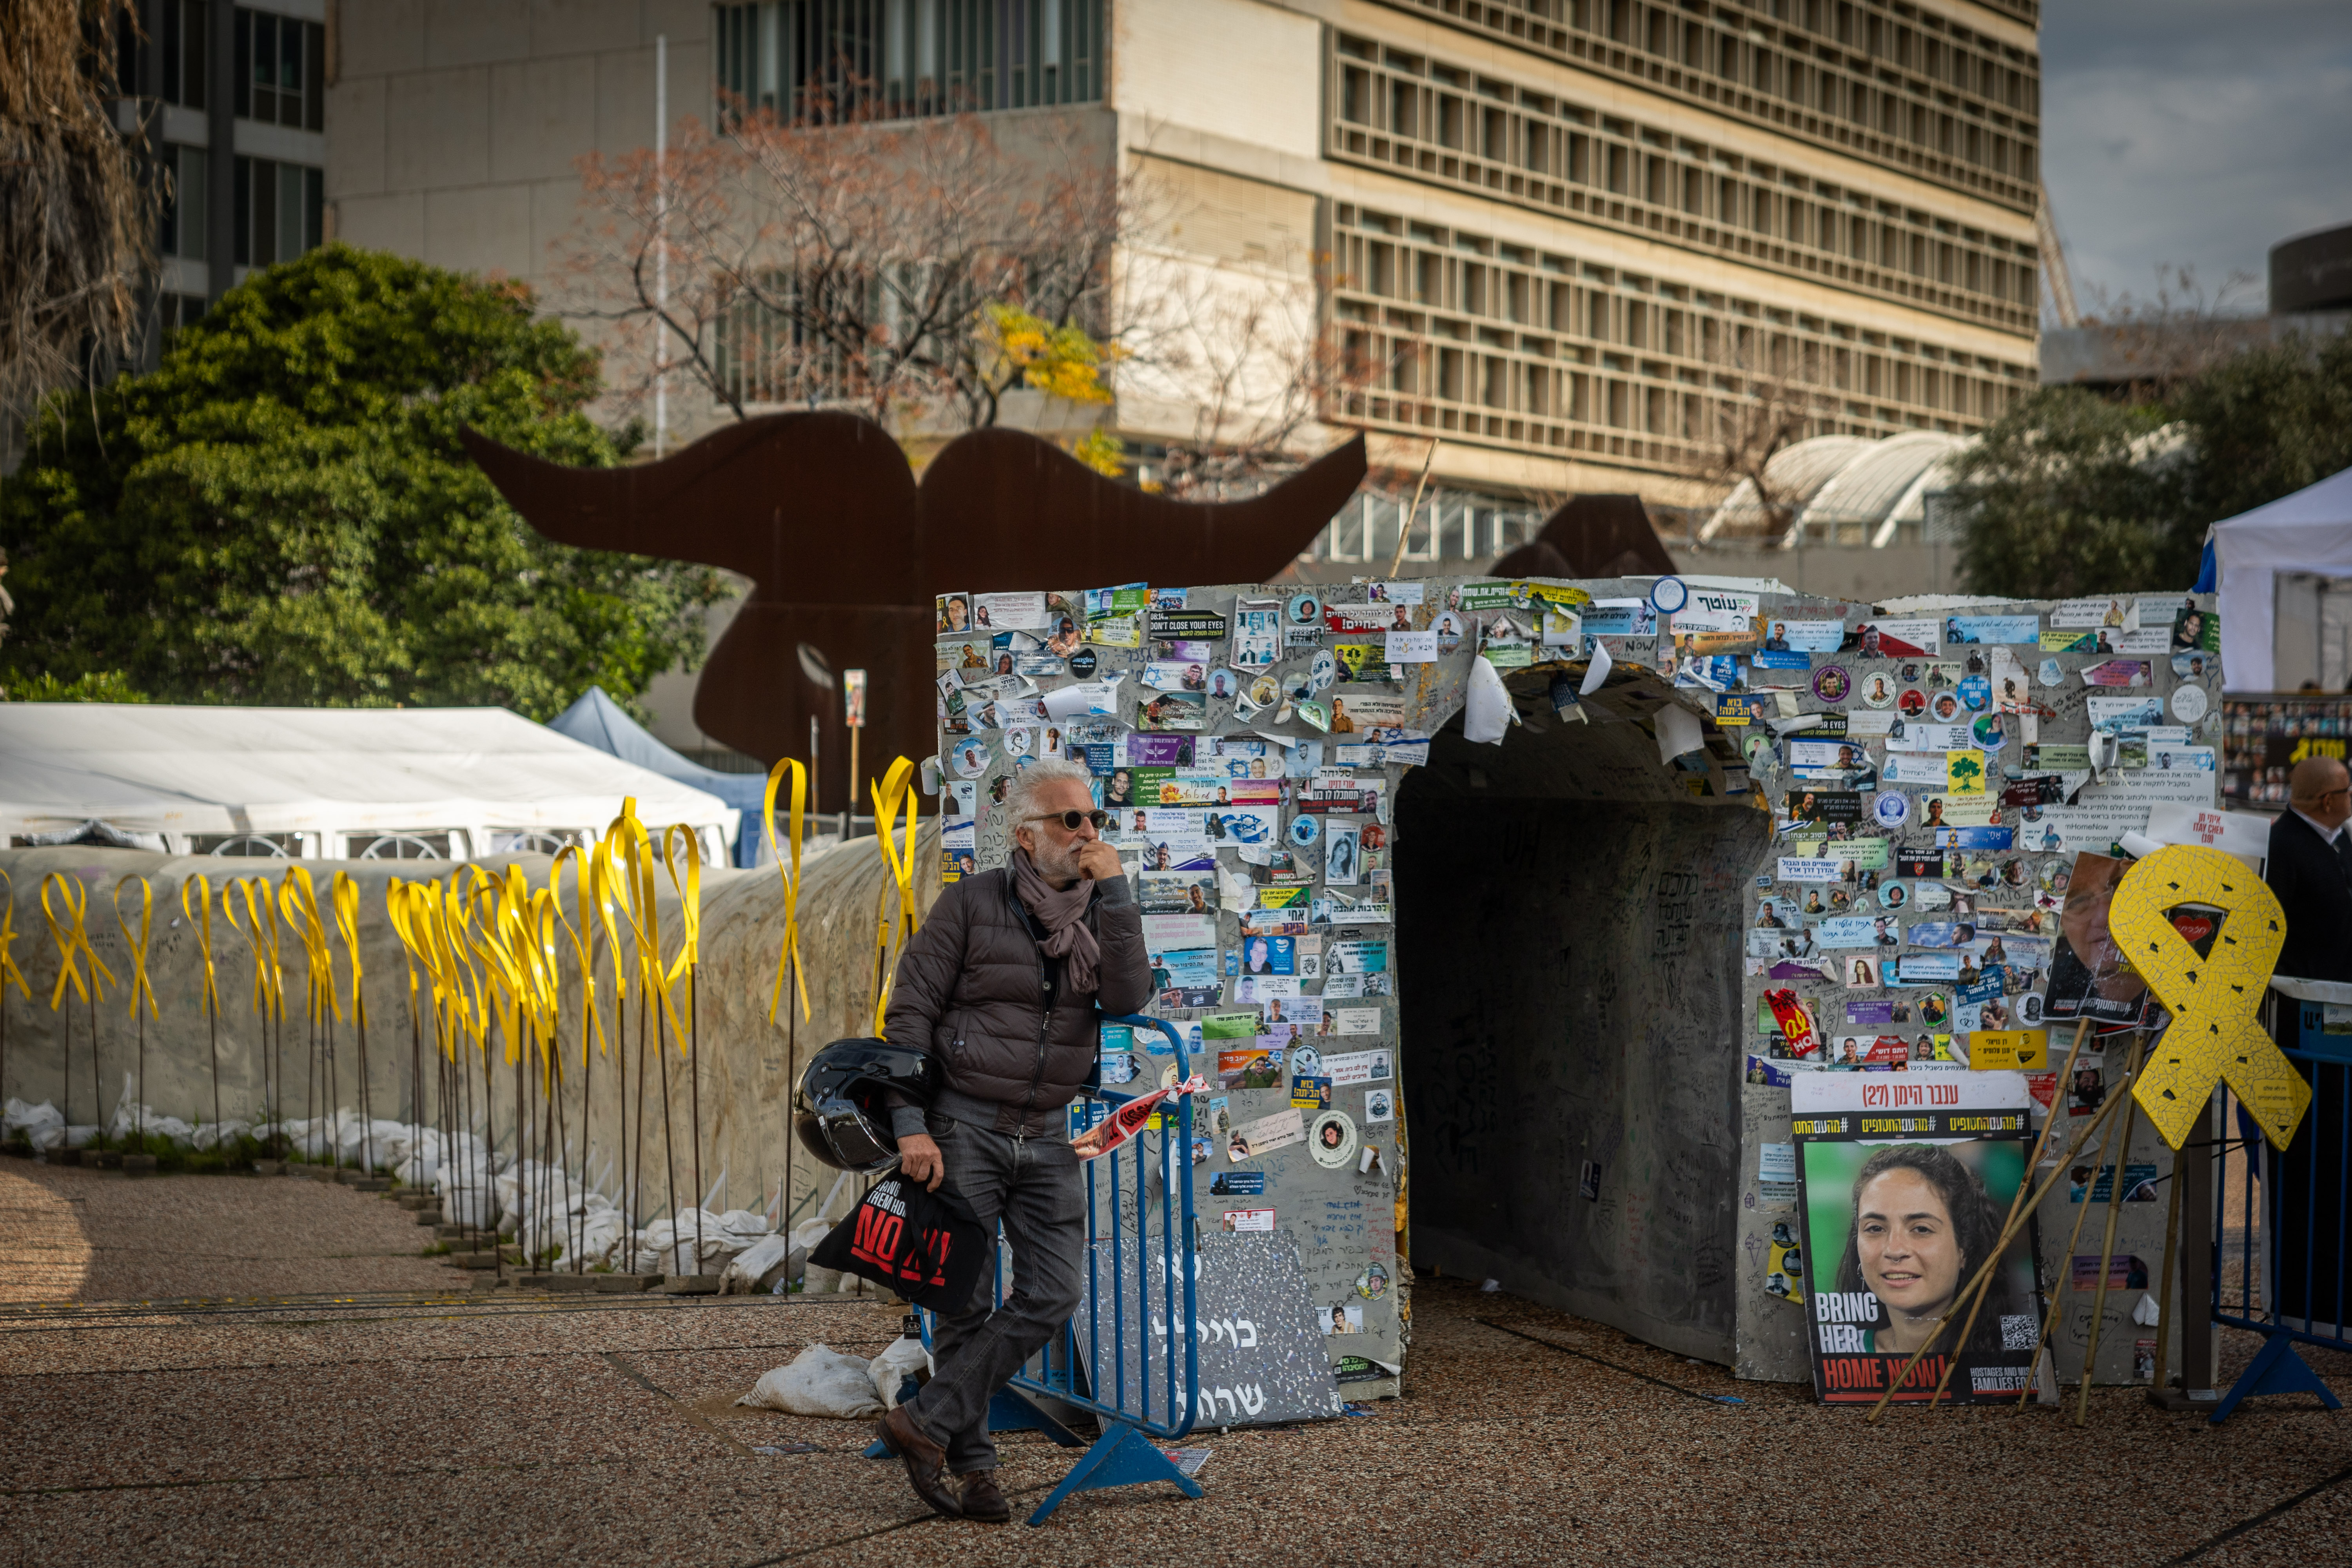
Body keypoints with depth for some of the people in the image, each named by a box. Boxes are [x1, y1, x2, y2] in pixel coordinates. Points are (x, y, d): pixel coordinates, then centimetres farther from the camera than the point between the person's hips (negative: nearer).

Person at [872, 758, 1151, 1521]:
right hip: (964, 1128, -4)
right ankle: (972, 1464, 9)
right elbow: (908, 1014, -8)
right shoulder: (973, 902, -7)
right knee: (965, 1302, -2)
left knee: (1052, 1294, -6)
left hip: (1048, 1135, 4)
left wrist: (1115, 892, -16)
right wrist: (911, 1127, -16)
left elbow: (1128, 997, -11)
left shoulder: (1101, 913, 6)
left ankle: (927, 1422, 0)